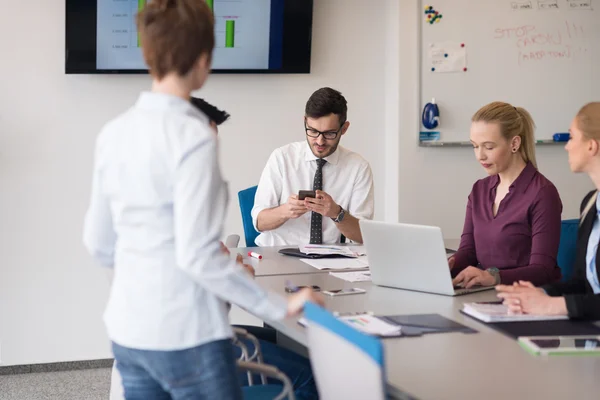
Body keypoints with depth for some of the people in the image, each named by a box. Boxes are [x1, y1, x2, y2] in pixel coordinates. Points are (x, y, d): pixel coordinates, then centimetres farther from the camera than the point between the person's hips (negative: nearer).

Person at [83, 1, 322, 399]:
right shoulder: (192, 136, -17)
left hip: (127, 332, 7)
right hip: (184, 337, -7)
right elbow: (198, 255, -20)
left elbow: (99, 243, 11)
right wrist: (279, 306, -13)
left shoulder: (114, 132, 4)